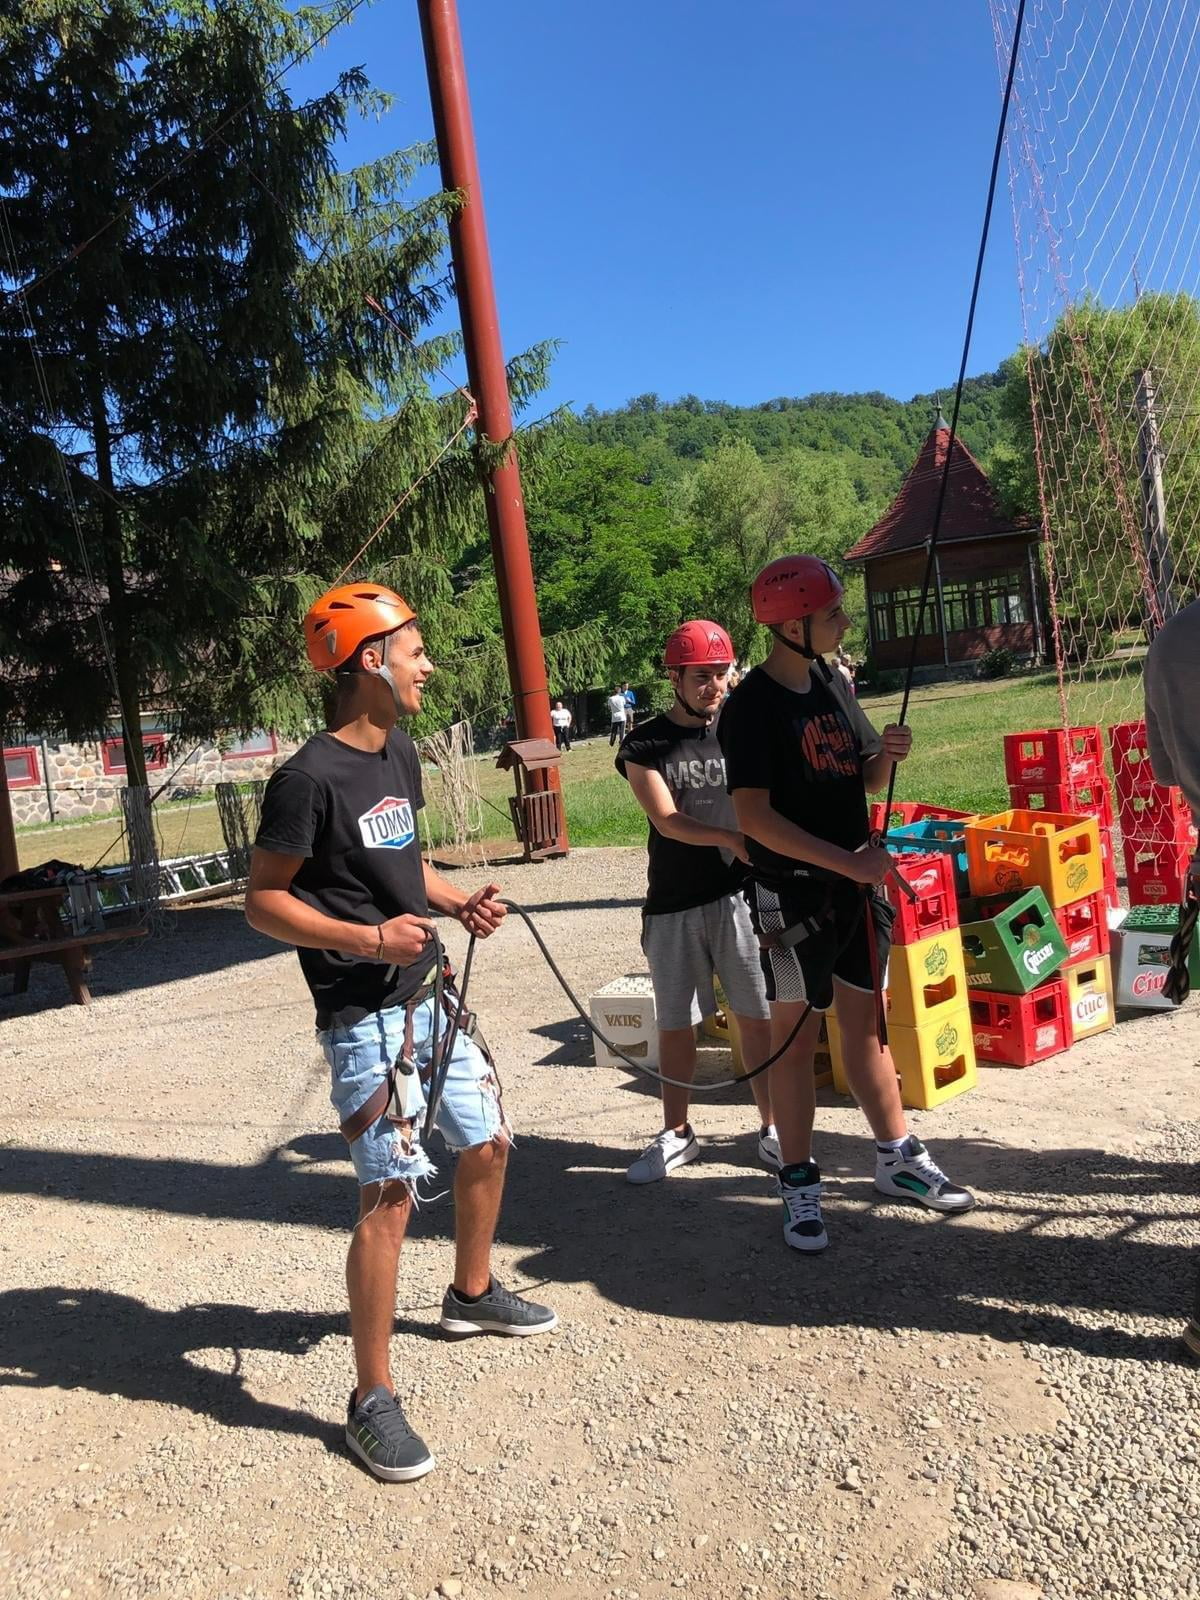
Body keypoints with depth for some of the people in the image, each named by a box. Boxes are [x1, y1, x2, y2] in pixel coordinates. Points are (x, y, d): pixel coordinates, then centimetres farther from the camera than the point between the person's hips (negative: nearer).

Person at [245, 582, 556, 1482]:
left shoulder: (401, 753, 8)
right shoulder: (311, 777, -18)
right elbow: (263, 901, -14)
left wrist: (459, 903, 3)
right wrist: (367, 940, -25)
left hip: (428, 997, 9)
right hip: (364, 1014, -9)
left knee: (489, 1143, 19)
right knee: (391, 1195, -8)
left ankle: (473, 1294, 43)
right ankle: (373, 1400, 9)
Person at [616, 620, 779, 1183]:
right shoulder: (645, 745, -1)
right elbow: (666, 820, -13)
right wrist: (729, 838, -29)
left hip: (740, 893, 1)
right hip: (673, 904, 0)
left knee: (757, 1017, 5)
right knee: (675, 1024, 10)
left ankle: (772, 1128, 21)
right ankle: (676, 1134, 26)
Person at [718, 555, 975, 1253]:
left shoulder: (833, 684, 9)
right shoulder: (752, 706, -14)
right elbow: (755, 815, -20)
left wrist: (887, 754, -7)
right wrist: (848, 860, -23)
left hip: (858, 883, 7)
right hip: (792, 893, -7)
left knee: (867, 1019, 16)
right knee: (797, 1032, 2)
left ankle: (898, 1159, 29)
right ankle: (800, 1185, 14)